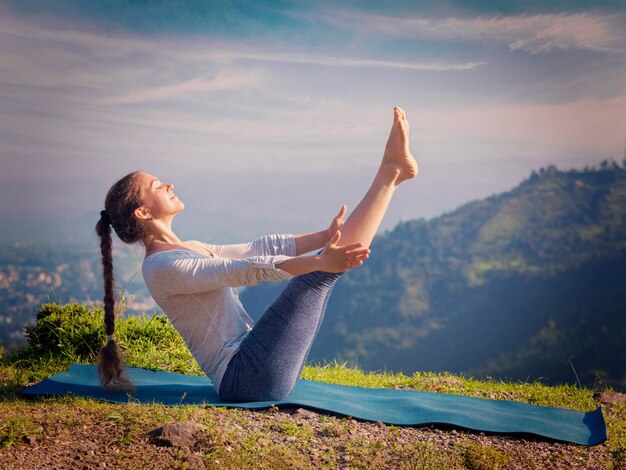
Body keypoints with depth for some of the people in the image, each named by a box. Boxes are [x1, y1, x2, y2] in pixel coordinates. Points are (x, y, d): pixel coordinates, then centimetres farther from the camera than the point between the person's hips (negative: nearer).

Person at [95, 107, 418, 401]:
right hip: (246, 378, -9)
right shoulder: (162, 267, -14)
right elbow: (247, 270, -26)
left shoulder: (189, 251, 17)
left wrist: (325, 235, 5)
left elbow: (262, 248, 13)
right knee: (322, 269, -12)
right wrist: (318, 260, -34)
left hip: (254, 373, 9)